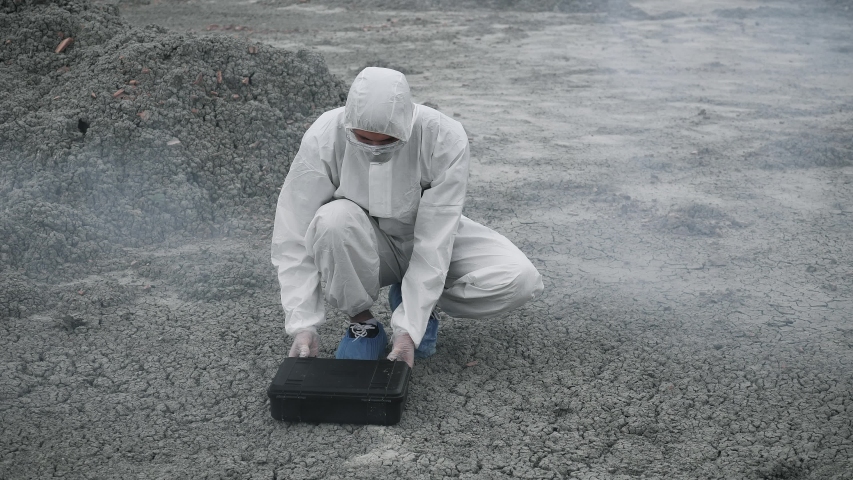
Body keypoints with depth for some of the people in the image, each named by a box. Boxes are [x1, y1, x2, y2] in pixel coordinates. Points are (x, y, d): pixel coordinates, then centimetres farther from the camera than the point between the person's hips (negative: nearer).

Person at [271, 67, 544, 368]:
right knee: (334, 220, -36)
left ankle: (415, 301, 3)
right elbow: (294, 237, -22)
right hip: (366, 249, 0)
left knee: (521, 280, -22)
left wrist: (407, 330, -31)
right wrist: (303, 326, -28)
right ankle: (361, 320, -8)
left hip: (430, 237, 1)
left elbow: (434, 242, -28)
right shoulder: (322, 139, -26)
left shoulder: (446, 138, -29)